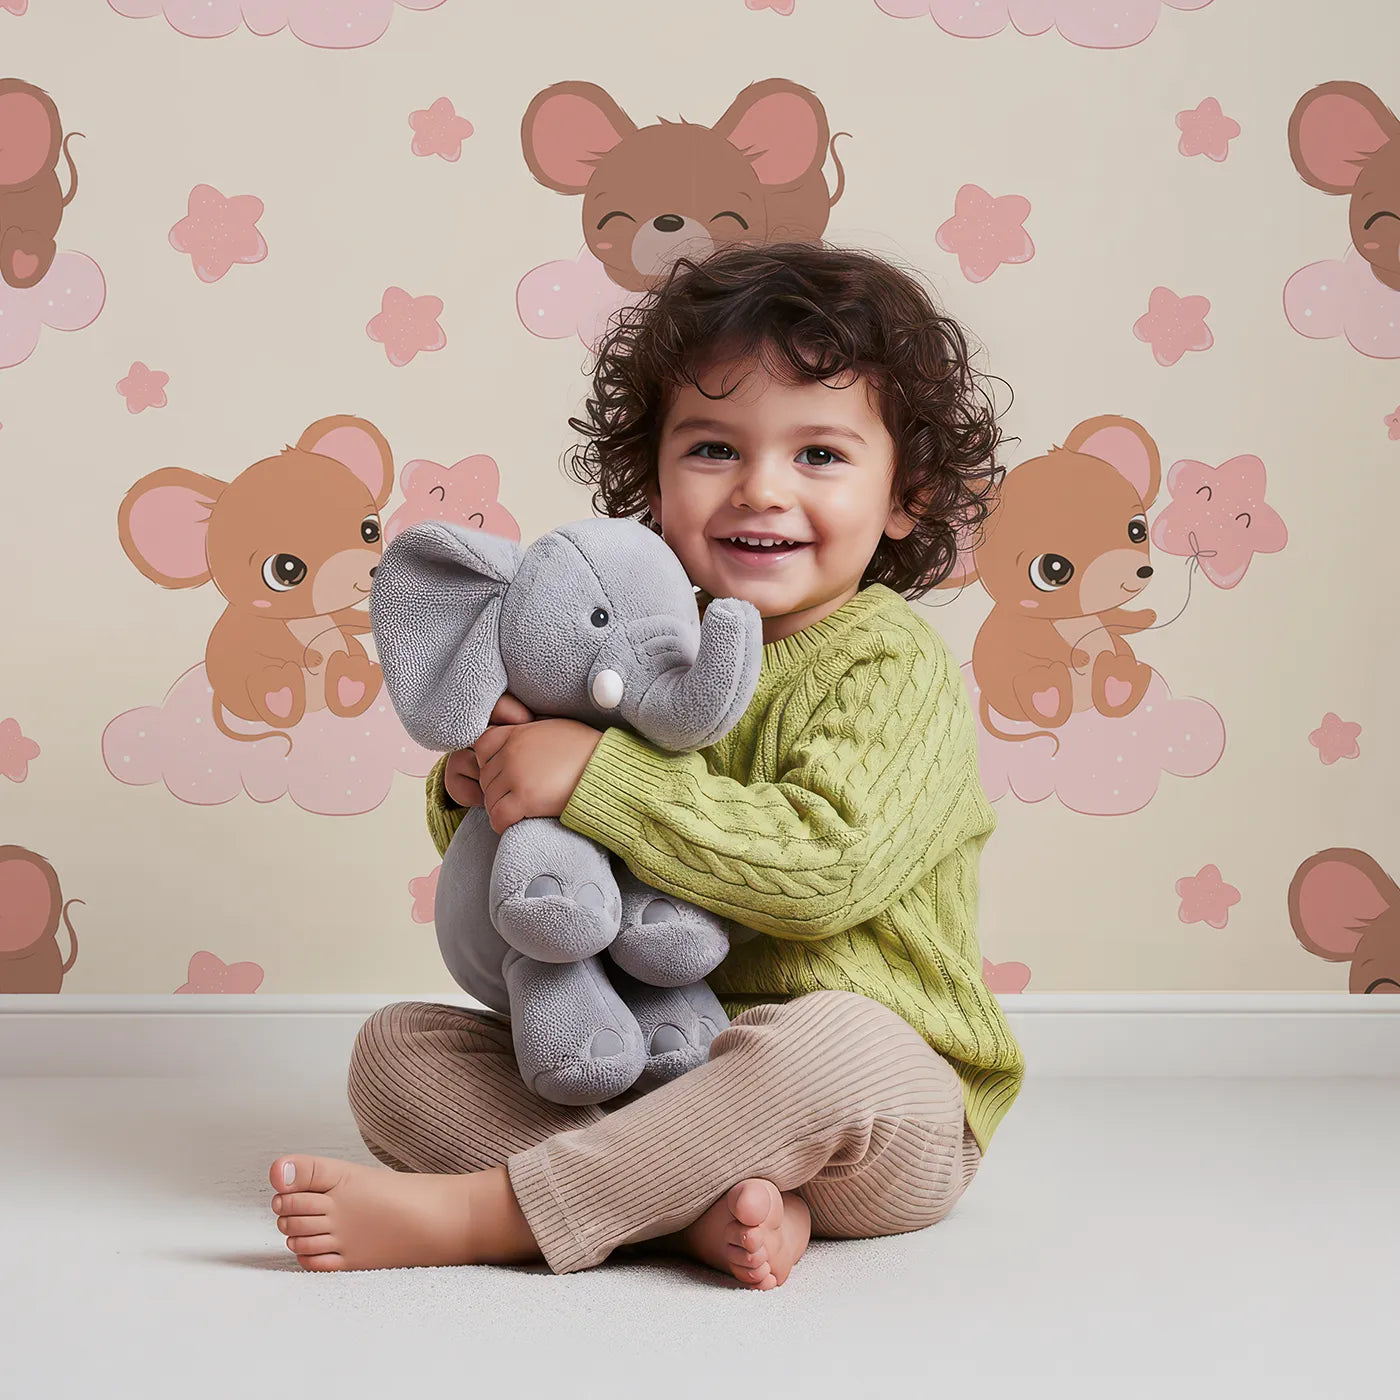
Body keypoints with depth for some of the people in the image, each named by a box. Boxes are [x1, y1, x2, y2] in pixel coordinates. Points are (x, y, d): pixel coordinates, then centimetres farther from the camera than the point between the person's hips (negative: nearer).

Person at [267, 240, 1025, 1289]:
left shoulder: (893, 666, -9)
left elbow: (824, 865, -27)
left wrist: (594, 776, -26)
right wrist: (477, 787, -4)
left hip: (882, 1123, -6)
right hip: (639, 1079, 7)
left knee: (829, 1044, -39)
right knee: (397, 1048, -6)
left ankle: (478, 1213, -29)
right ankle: (701, 1207, -27)